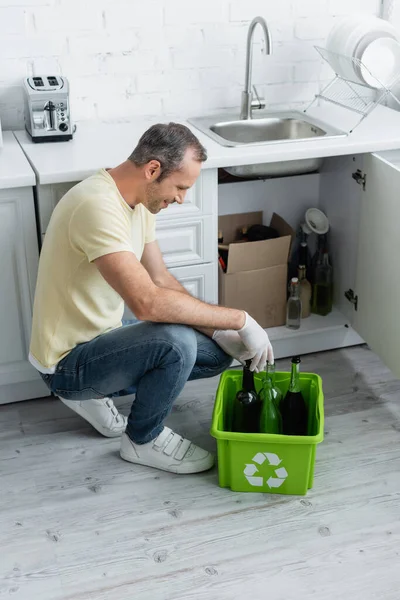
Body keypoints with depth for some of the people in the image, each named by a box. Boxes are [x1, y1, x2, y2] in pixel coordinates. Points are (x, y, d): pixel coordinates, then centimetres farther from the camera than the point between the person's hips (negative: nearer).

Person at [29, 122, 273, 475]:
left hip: (103, 336, 10)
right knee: (178, 342, -31)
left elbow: (161, 280, 7)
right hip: (68, 362, -9)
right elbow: (147, 302, -39)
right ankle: (144, 440, -2)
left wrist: (220, 331, -5)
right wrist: (240, 319, -30)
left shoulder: (137, 200, 2)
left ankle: (95, 392, 13)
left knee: (217, 353, 5)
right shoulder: (98, 206, -30)